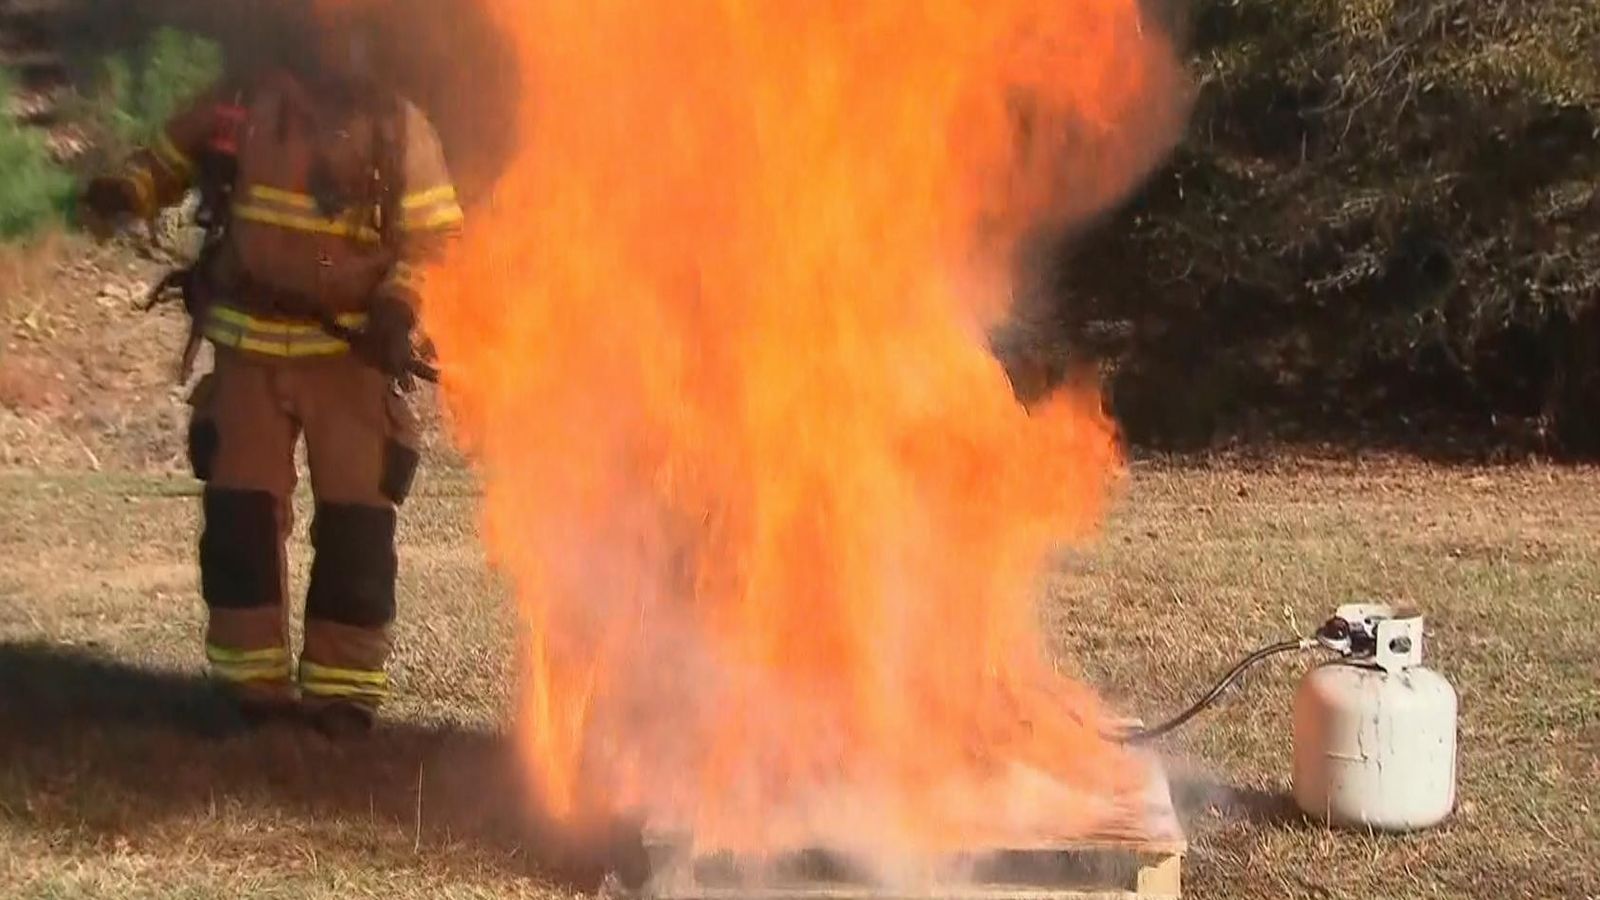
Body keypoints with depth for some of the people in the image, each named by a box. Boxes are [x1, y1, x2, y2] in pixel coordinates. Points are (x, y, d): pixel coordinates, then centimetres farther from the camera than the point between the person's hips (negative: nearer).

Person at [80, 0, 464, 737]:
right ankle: (254, 679, 16)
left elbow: (435, 234, -2)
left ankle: (342, 686, 9)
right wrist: (123, 193, -5)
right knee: (240, 513, 3)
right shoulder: (242, 103, 3)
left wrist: (399, 306, -17)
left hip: (351, 352, -1)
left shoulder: (399, 127, -1)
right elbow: (169, 159, 16)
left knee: (355, 520, -2)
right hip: (248, 346, 2)